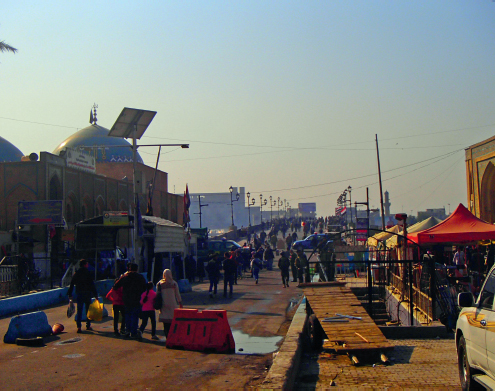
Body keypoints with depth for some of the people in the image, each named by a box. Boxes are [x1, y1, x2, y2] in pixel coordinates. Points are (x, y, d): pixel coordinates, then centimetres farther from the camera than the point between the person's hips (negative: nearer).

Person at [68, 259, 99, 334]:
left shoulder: (76, 273, 5)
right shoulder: (88, 273, -5)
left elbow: (71, 285, 7)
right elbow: (92, 285, -9)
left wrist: (70, 295, 12)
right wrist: (95, 295, -6)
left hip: (79, 294, 2)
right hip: (88, 294, -2)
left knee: (79, 311, 2)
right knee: (88, 310, 12)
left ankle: (79, 327, -10)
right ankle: (88, 325, 17)